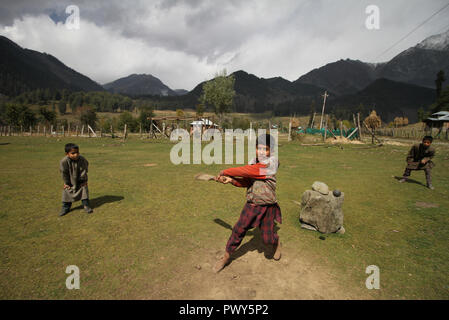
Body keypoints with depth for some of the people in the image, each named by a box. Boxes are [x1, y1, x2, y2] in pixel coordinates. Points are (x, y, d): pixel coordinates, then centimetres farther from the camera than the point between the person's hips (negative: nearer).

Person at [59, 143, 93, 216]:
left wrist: (84, 180, -9)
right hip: (70, 181, 0)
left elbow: (84, 171, -13)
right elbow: (64, 173, -14)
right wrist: (66, 183, -8)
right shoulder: (64, 161, -26)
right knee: (67, 192, 5)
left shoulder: (82, 159, -24)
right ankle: (65, 207, 23)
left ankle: (86, 205, 12)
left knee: (84, 190, -2)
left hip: (80, 181, 0)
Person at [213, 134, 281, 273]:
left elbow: (247, 171, -22)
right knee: (238, 230, 7)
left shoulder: (272, 162, -19)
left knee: (267, 239, 5)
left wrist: (226, 172, -14)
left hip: (267, 207, -5)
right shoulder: (253, 162, 3)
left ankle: (276, 242, 42)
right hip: (251, 205, 5)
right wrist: (231, 180, -13)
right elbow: (246, 182, 4)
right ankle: (226, 257, 26)